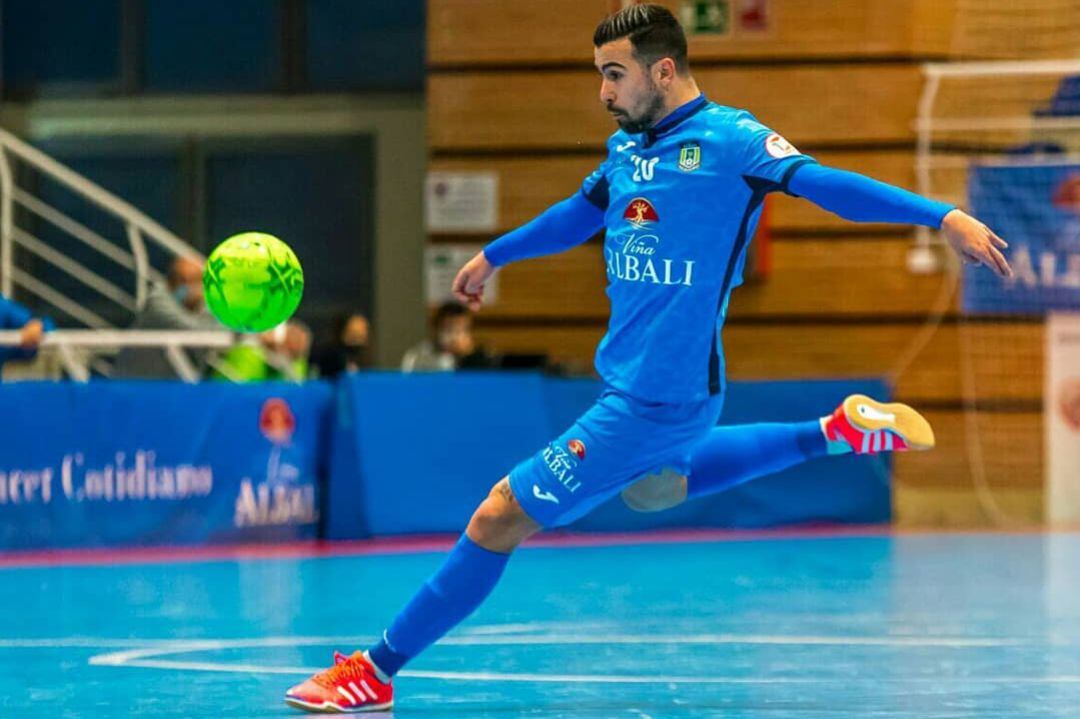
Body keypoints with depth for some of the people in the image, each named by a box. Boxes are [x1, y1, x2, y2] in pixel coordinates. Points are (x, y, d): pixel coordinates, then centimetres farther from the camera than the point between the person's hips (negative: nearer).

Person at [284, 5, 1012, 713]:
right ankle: (839, 431, 32)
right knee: (650, 487, 37)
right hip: (627, 379, 10)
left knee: (501, 515, -8)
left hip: (657, 401, -10)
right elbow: (576, 215, 28)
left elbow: (827, 184, -24)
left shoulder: (729, 139, -15)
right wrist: (494, 255, 42)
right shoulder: (627, 145, 9)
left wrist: (944, 216, -36)